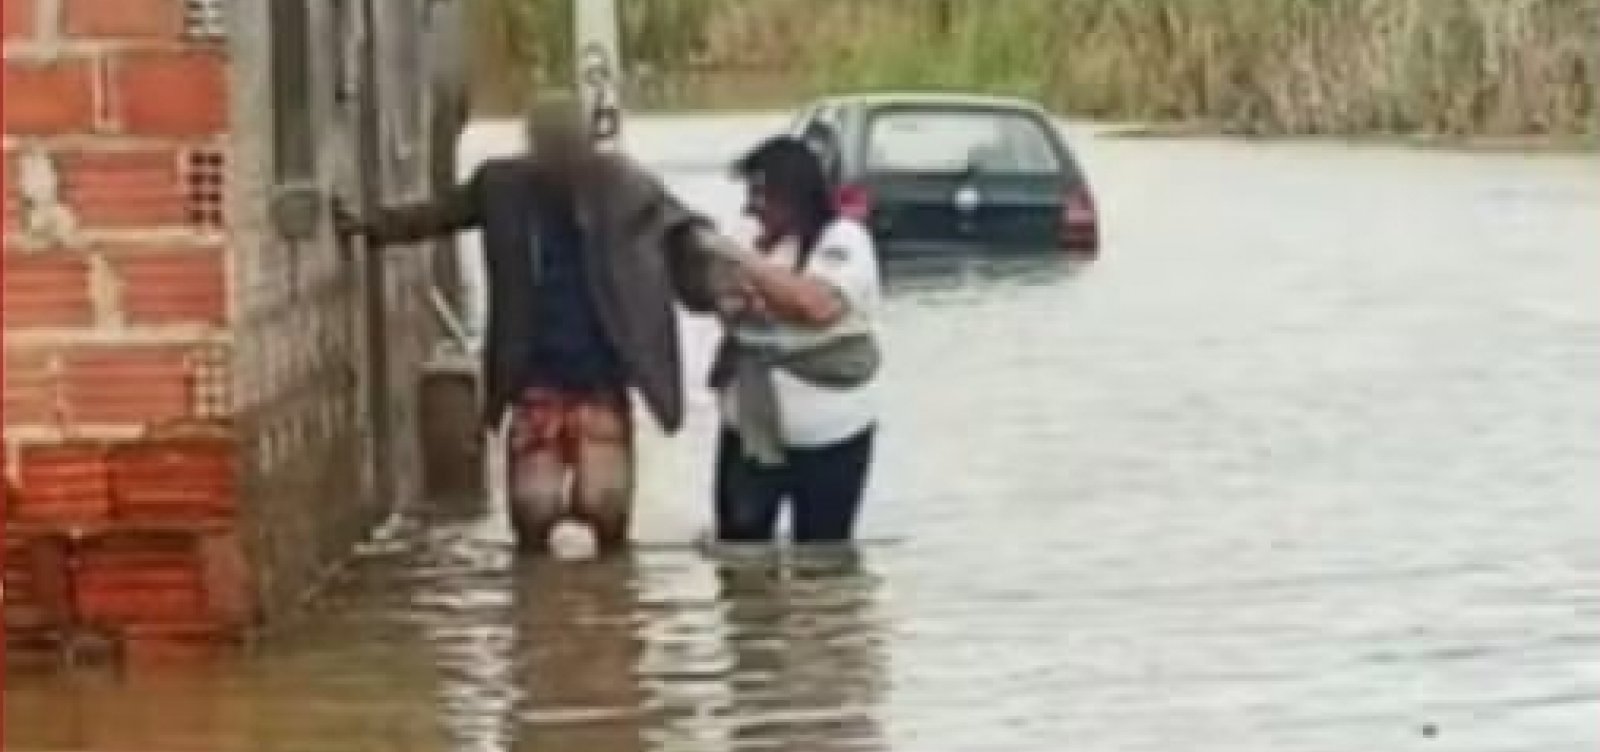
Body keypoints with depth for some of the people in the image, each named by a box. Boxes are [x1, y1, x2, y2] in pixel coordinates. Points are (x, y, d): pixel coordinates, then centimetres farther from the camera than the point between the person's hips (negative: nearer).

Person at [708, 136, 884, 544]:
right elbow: (742, 310, 26)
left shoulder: (843, 240, -10)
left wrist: (744, 263, -22)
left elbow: (818, 303, -28)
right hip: (751, 426, 7)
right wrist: (729, 303, 1)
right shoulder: (767, 247, 13)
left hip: (826, 434, -7)